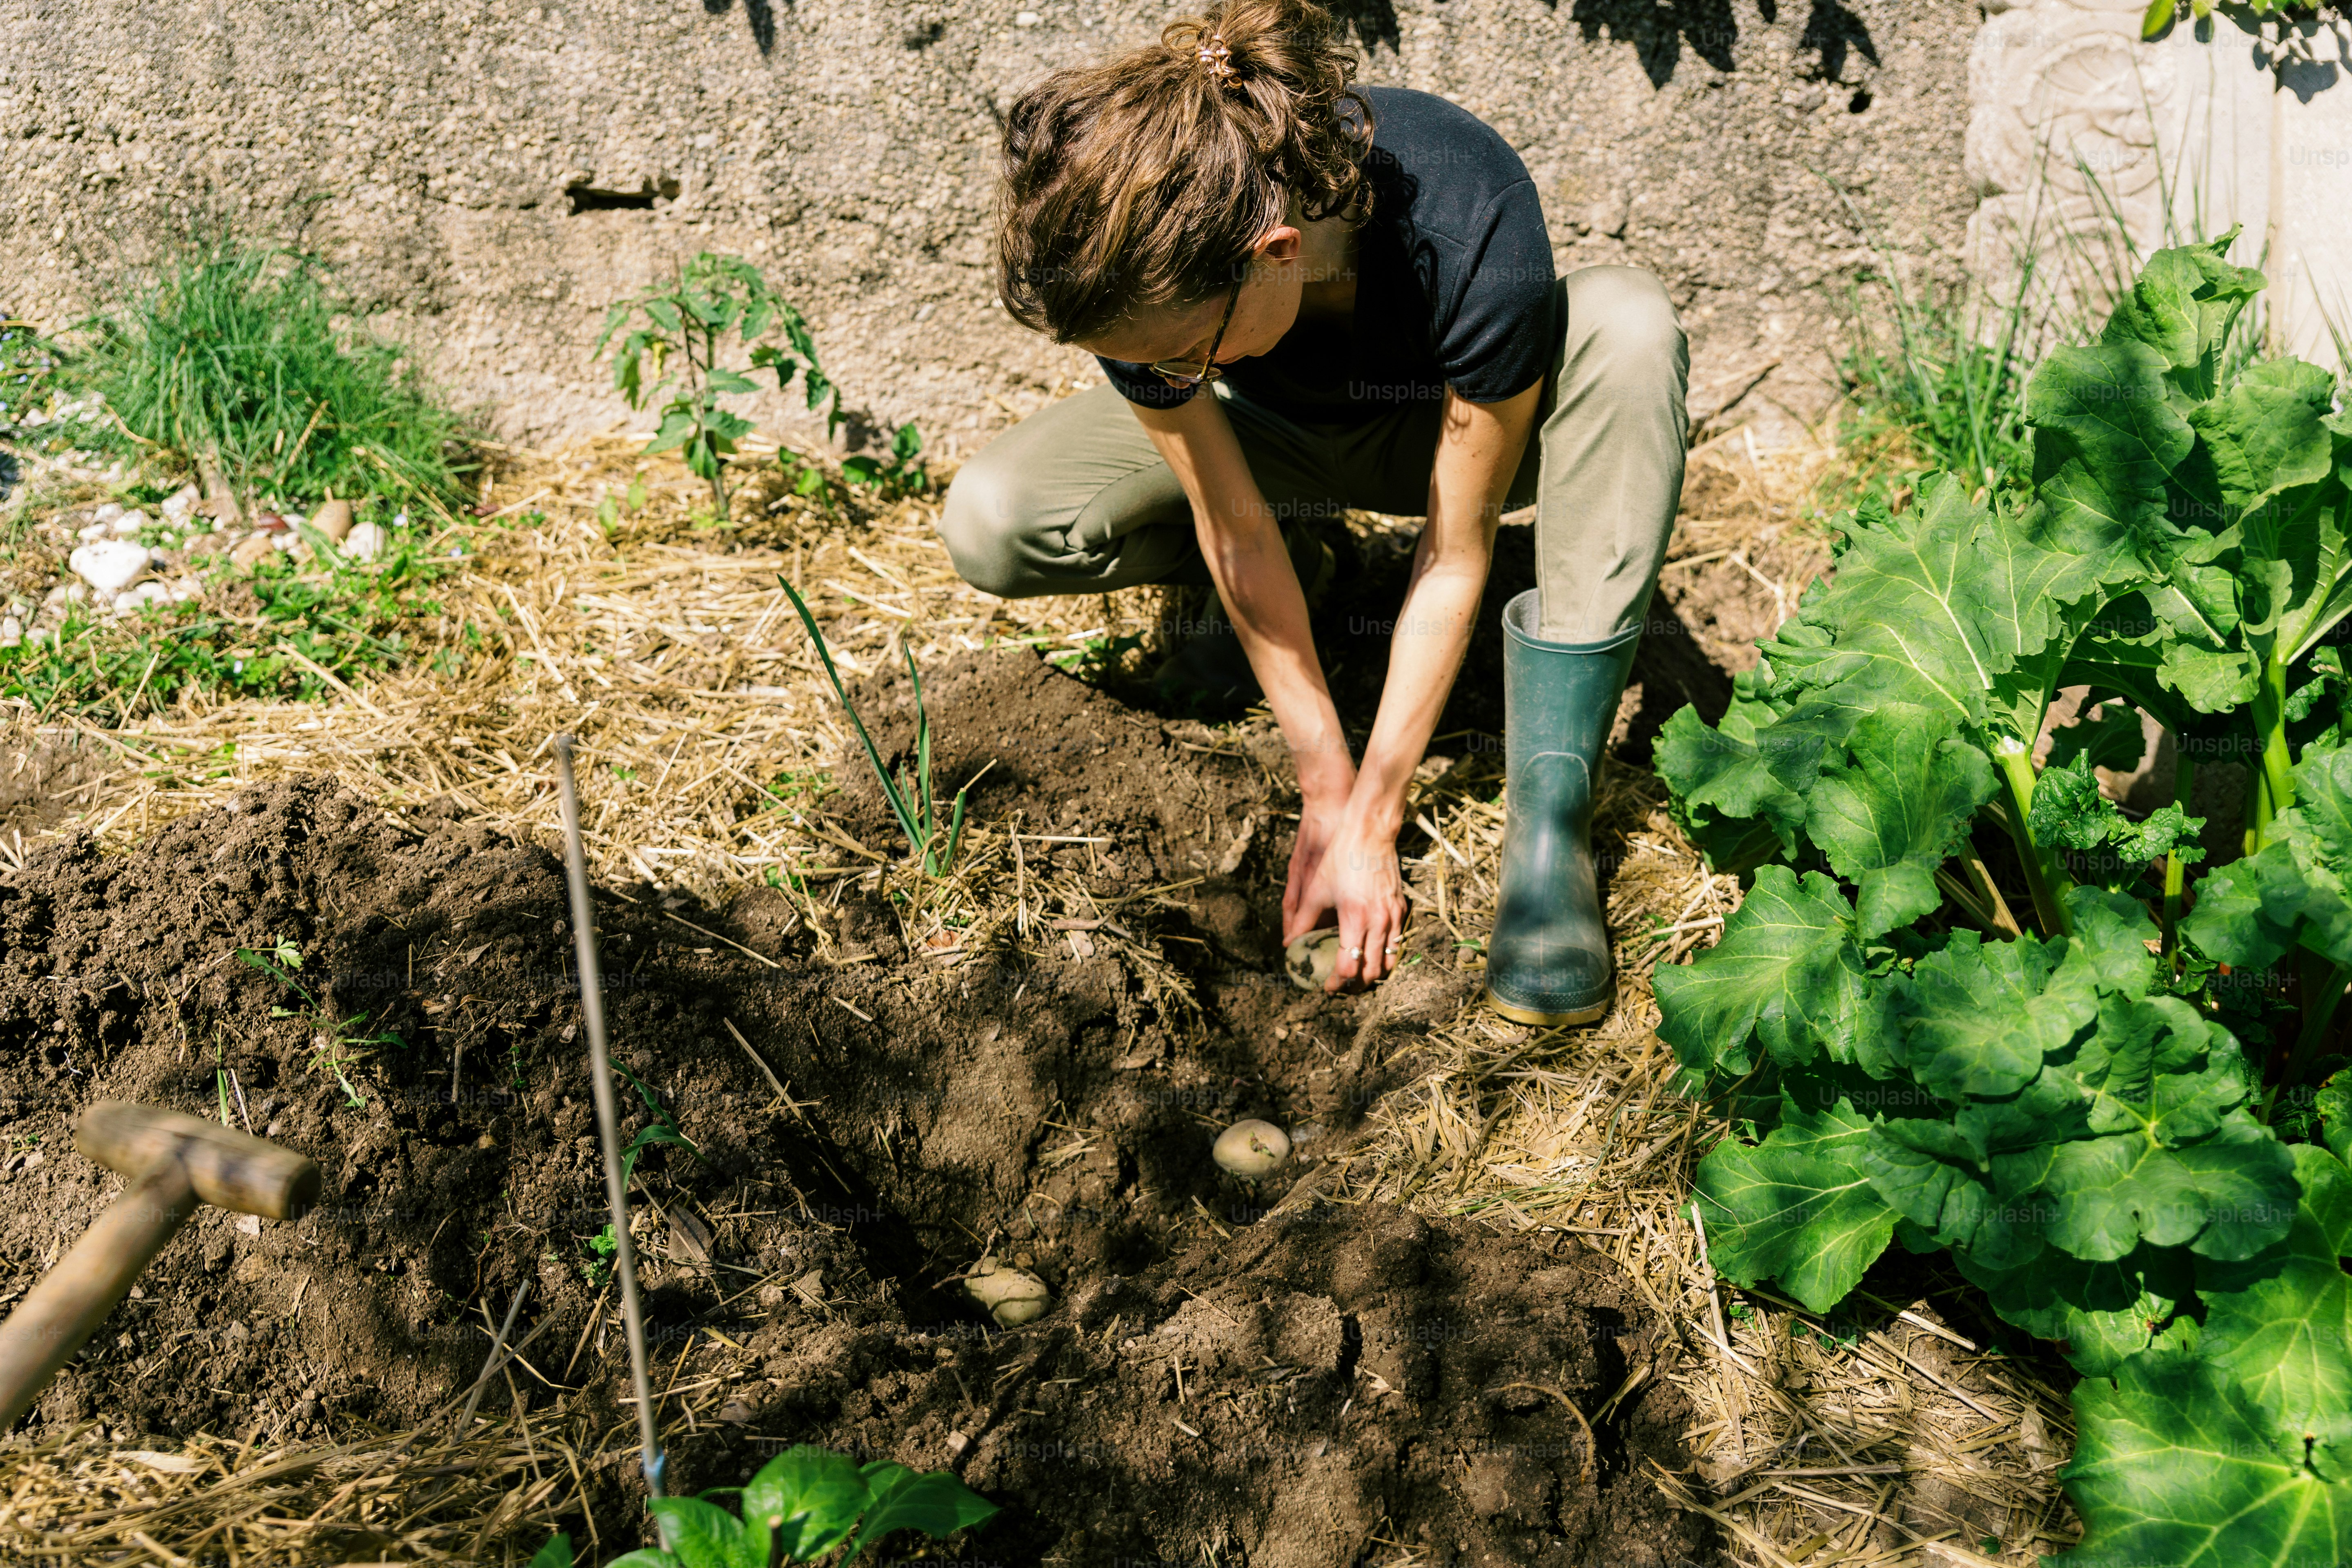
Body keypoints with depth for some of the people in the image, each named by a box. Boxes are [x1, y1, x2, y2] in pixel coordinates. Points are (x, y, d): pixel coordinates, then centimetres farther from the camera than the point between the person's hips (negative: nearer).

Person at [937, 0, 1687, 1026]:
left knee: (1626, 322, -37)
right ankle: (1298, 562, 7)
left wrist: (1370, 824, -27)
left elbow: (1457, 555, -31)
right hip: (1283, 435, 2)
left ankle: (1549, 816, -32)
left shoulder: (1470, 235, -41)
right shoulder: (1143, 280, -32)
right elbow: (1236, 531, -22)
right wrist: (1324, 792, -20)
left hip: (1454, 430, -1)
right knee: (991, 526, -23)